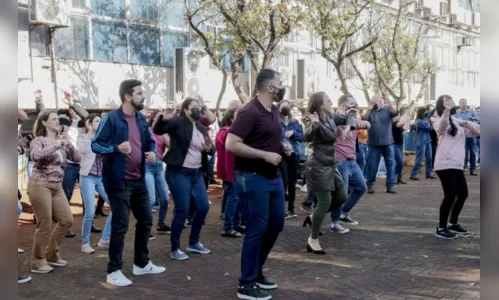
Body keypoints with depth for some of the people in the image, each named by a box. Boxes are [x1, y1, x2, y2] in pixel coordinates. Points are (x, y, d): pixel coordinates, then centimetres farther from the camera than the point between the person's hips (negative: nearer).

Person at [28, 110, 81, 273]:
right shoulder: (38, 140, -4)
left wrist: (68, 144, -8)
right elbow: (36, 156, -27)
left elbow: (77, 158, 6)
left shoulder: (61, 140, 13)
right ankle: (38, 262, 9)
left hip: (57, 186, 7)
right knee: (44, 224, -5)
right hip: (40, 185, -7)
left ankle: (51, 254, 24)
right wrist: (56, 145, -25)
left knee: (67, 220, 6)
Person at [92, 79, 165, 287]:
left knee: (146, 220, 15)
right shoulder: (110, 118, -13)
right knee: (120, 226, -4)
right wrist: (116, 148, -31)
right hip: (119, 182, -8)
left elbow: (150, 141, 22)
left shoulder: (141, 118, 10)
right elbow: (95, 145, -14)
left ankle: (141, 264, 31)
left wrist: (152, 152, -1)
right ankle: (114, 271, 9)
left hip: (139, 180, 8)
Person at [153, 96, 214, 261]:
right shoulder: (178, 122, -7)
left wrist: (209, 148, -7)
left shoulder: (202, 128, 14)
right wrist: (163, 117, -39)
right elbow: (157, 130, -19)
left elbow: (211, 149, 17)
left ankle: (193, 243, 28)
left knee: (203, 207, 10)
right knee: (182, 210, -6)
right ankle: (175, 249, 9)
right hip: (179, 173, -8)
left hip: (196, 173, 8)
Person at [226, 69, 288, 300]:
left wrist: (282, 147, 5)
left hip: (273, 176, 9)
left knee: (276, 224, 15)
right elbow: (231, 144, -24)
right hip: (253, 178, -9)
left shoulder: (274, 111, 10)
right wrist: (264, 155, -23)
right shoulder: (249, 112, -18)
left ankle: (256, 271, 31)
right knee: (257, 228, -4)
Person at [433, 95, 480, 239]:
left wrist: (465, 123, -1)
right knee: (450, 195, -12)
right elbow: (441, 128, -30)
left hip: (458, 165, 8)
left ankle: (453, 223, 28)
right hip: (445, 164, -8)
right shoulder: (441, 120, -4)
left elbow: (478, 131, 16)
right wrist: (446, 111, -49)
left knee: (463, 194, 12)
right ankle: (441, 228, -3)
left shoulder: (458, 122, 19)